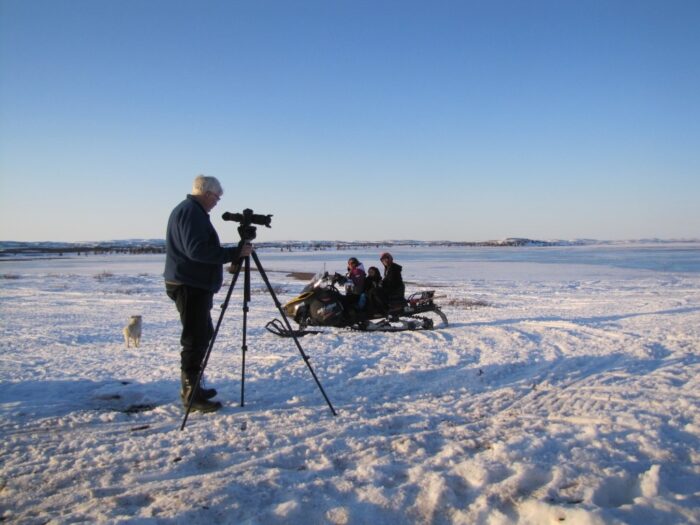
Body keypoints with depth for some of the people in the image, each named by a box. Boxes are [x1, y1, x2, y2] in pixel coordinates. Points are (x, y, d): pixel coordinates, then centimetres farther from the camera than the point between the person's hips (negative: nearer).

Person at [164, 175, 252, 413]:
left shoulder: (189, 210, 20)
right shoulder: (192, 212, -14)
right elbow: (197, 250, -24)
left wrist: (233, 253, 20)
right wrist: (235, 252, -22)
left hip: (195, 285, 11)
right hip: (190, 286, -11)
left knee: (203, 335, 18)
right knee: (196, 339, -6)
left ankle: (191, 387, 27)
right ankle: (191, 394, 0)